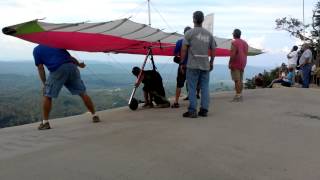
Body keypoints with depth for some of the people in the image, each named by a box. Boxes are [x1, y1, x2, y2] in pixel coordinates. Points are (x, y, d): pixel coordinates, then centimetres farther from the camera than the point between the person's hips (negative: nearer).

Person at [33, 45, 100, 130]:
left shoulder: (36, 50, 21)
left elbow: (40, 68, 13)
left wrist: (44, 84, 17)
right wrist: (79, 64, 49)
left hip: (57, 69, -4)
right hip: (71, 66, 4)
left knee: (47, 96, 9)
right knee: (82, 93, 10)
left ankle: (45, 123, 9)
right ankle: (94, 116, 13)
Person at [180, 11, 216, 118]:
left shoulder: (189, 33, -4)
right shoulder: (209, 34, 9)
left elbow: (184, 49, -8)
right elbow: (213, 50, 11)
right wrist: (211, 62, 22)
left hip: (193, 65, -4)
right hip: (205, 65, 4)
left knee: (192, 88, 0)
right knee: (205, 88, 8)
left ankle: (192, 111, 0)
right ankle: (204, 110, 11)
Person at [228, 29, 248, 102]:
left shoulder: (234, 43, -13)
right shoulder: (245, 42, 12)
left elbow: (233, 54, -19)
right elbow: (246, 54, 13)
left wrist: (229, 63, -12)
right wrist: (243, 63, 18)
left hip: (235, 64, -8)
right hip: (242, 64, 8)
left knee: (237, 80, -8)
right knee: (240, 80, 11)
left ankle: (238, 96, -8)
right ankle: (240, 95, 14)